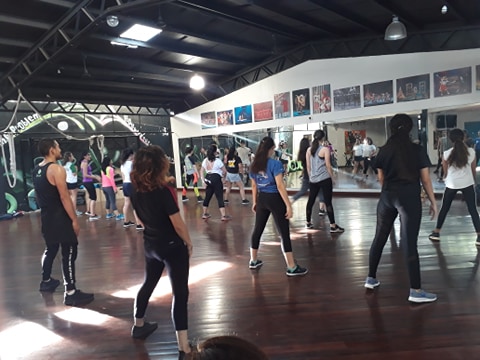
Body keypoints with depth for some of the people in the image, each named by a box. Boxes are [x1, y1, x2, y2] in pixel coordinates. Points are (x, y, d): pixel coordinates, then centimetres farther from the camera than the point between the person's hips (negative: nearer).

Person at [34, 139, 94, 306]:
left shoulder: (36, 170, 10)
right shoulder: (57, 169, -17)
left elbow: (41, 194, 18)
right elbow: (64, 196, -21)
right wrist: (74, 219, -18)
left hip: (46, 216, 9)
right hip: (59, 217, -9)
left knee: (51, 248, 25)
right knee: (69, 252, -4)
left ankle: (46, 281, 40)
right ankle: (70, 293, -1)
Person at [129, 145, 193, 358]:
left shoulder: (136, 191, -3)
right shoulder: (164, 191, -24)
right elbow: (178, 224, -20)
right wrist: (189, 243, -6)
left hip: (151, 244, 7)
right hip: (172, 246, -7)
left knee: (148, 283, 26)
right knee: (180, 292, 0)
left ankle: (139, 325, 45)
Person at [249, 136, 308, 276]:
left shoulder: (254, 165, 5)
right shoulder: (275, 164, -15)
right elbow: (280, 186, -20)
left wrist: (254, 202, 22)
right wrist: (288, 205, -17)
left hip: (262, 199, 7)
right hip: (275, 199, -6)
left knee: (258, 229, 17)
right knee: (284, 233, 0)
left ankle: (253, 261, 29)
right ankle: (292, 267, 5)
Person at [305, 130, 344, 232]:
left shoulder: (309, 150, 5)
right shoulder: (325, 149, -8)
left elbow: (308, 166, 9)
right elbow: (328, 165, -9)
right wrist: (332, 177, 1)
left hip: (313, 179, 5)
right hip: (325, 179, -5)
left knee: (311, 200, 13)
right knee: (328, 202, -4)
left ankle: (308, 222, 23)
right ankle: (333, 226, -1)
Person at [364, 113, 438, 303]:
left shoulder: (383, 151, 6)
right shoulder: (418, 150, -2)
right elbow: (425, 179, -1)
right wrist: (433, 201, 8)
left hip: (387, 196, 3)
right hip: (409, 197, -3)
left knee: (379, 238, 13)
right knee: (409, 244, -2)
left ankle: (371, 278, 23)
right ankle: (415, 291, 3)